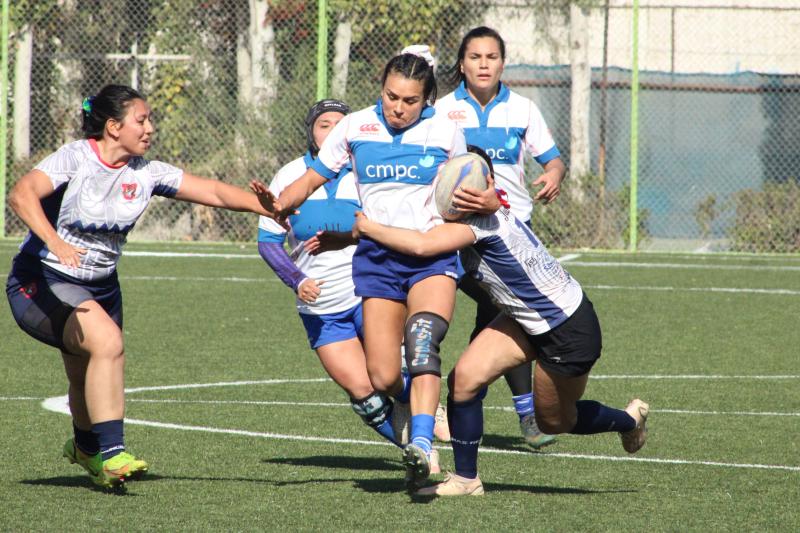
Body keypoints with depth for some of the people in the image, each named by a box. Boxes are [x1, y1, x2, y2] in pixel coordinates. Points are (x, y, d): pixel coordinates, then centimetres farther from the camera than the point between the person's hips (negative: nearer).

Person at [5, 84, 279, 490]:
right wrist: (54, 242, -51)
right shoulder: (75, 159, -18)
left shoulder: (145, 173, 0)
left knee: (89, 380, 16)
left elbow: (212, 191, 0)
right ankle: (111, 452, -28)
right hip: (42, 284, -7)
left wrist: (270, 208, -15)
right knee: (106, 340, -31)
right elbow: (22, 194, -34)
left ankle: (85, 448, 49)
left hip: (100, 287, 7)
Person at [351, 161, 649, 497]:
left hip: (571, 329, -9)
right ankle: (466, 479, 5)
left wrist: (368, 228, -30)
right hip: (528, 322, 9)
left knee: (554, 421, 12)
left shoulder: (481, 220, -31)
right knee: (464, 378, -8)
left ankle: (630, 420, 39)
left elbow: (421, 246, -45)